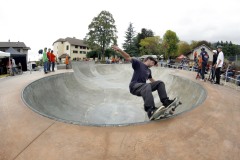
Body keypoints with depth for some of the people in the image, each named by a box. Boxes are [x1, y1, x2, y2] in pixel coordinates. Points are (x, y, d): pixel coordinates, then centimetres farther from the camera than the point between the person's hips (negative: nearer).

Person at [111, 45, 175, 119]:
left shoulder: (149, 70, 22)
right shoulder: (138, 63, 1)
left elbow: (151, 79, 38)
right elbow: (128, 58, -10)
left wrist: (159, 86, 42)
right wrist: (120, 50, -26)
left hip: (143, 87, 8)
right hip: (134, 86, -8)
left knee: (160, 82, 4)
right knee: (146, 86, -40)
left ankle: (165, 101, -7)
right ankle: (150, 110, -51)